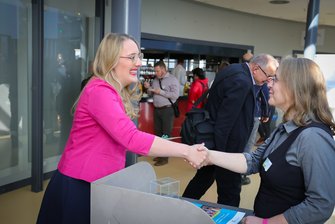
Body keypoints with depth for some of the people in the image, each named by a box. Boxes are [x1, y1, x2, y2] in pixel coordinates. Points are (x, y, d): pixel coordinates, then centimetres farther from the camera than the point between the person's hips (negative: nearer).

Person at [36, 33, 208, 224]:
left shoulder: (118, 93, 10)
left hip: (99, 183, 9)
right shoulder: (100, 91, -22)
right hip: (79, 186, -9)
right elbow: (132, 138, -33)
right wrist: (186, 151, -30)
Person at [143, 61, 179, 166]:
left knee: (166, 134, -1)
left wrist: (161, 92, -19)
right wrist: (148, 88, -3)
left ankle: (165, 158, 7)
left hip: (167, 110, -7)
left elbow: (175, 95, -18)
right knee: (158, 133, 14)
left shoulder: (172, 79, -9)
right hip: (157, 109, 7)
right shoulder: (155, 80, 12)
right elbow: (151, 94, 18)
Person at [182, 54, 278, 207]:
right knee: (230, 193, 5)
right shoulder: (241, 82, -24)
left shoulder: (233, 70, 7)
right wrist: (219, 152, -19)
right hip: (226, 145, -11)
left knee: (203, 178, 24)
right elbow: (225, 121, -25)